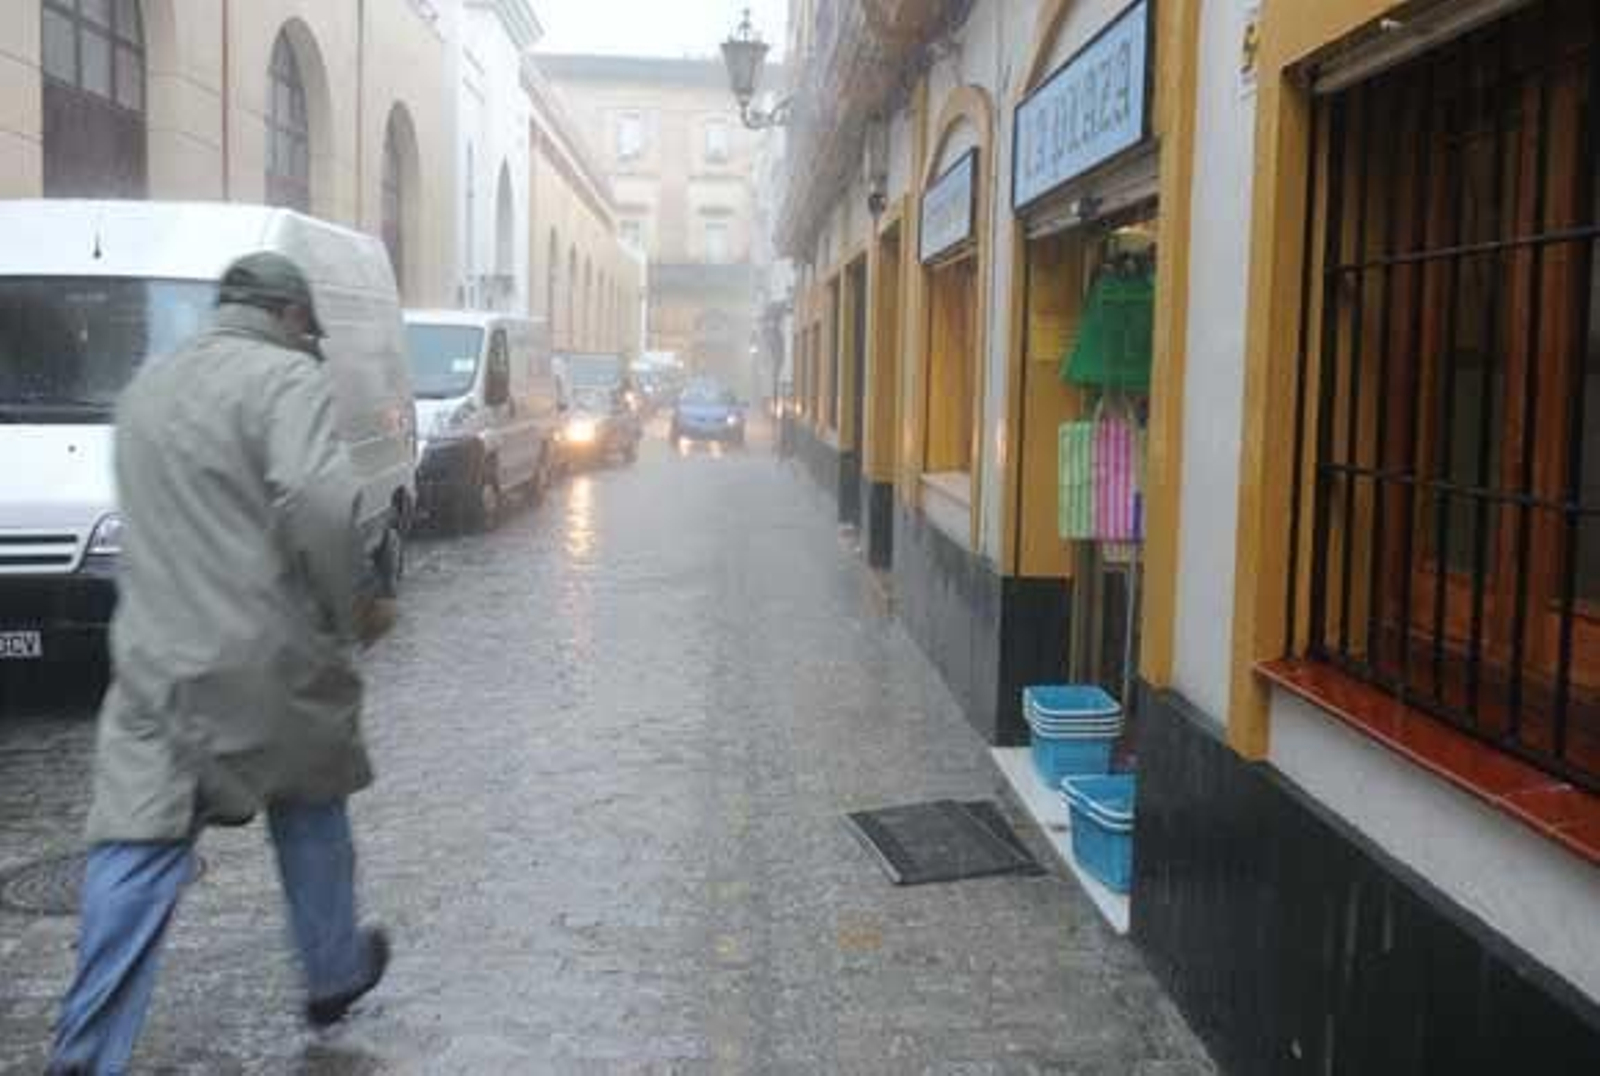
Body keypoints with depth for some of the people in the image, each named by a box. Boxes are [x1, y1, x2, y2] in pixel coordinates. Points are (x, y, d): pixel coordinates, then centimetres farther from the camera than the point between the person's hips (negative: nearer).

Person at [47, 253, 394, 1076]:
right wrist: (356, 607, -14)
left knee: (137, 845, 5)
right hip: (264, 656, -5)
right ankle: (334, 974, 34)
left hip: (152, 658, 5)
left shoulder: (148, 384, 15)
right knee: (309, 807, 18)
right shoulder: (288, 378, -10)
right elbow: (317, 502, -25)